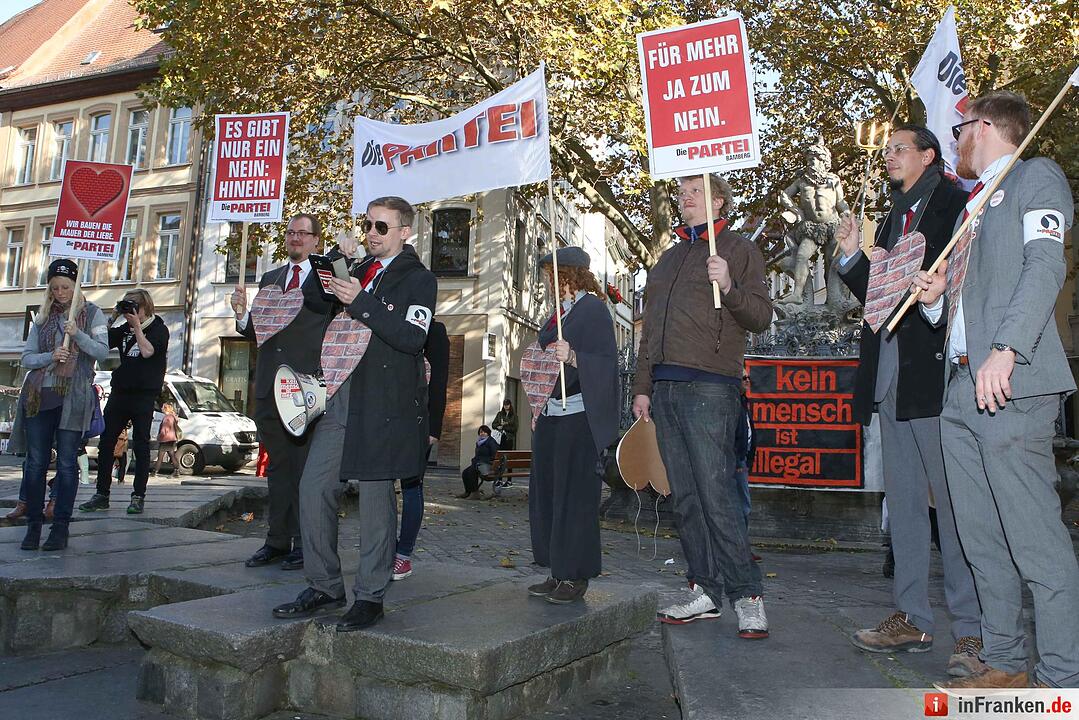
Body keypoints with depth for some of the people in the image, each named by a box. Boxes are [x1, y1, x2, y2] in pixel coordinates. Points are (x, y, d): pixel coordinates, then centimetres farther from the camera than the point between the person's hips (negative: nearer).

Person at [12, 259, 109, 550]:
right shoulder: (42, 318, 13)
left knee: (67, 463, -1)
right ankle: (33, 525, 12)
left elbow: (102, 352, -4)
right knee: (35, 462, 3)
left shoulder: (92, 314, 5)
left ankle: (61, 527, 4)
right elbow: (27, 357, 10)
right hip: (39, 395, 3)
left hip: (73, 397, -3)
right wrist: (50, 356, -10)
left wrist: (77, 334, -20)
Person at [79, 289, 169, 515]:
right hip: (119, 392, 6)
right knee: (106, 443, 3)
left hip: (144, 395, -6)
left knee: (141, 446, 0)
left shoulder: (159, 329, -2)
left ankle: (138, 496, 5)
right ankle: (102, 494, 11)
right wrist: (113, 317, 2)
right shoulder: (125, 329, 15)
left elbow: (147, 351, -16)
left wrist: (137, 325, -12)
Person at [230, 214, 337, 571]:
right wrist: (242, 314, -4)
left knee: (303, 465, 0)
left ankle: (303, 542, 9)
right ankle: (278, 540, 19)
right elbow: (256, 331, 17)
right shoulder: (269, 278, 19)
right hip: (270, 385, 6)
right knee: (277, 464, 11)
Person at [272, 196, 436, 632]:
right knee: (314, 486, 2)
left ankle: (370, 596, 11)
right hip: (341, 397, 7)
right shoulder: (357, 272, 20)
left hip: (385, 404, -7)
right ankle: (324, 587, 15)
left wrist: (360, 302, -20)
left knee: (376, 497, -1)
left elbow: (411, 338, -16)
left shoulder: (418, 279, -1)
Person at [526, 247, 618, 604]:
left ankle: (576, 577, 5)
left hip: (578, 418, -9)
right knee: (547, 492, 9)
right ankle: (558, 574, 18)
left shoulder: (592, 309, -8)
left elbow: (606, 363, -17)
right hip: (551, 416, 9)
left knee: (574, 495, -4)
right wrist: (540, 409, 22)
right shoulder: (562, 311, 18)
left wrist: (573, 356, -33)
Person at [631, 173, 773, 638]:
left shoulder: (739, 250, 6)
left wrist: (729, 287, -20)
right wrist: (642, 386, 17)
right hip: (664, 388, 7)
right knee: (684, 498, 5)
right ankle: (705, 591, 12)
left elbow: (761, 317, -2)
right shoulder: (669, 259, 24)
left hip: (709, 388, -6)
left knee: (716, 494, -11)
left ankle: (747, 597, -1)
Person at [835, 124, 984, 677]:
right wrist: (854, 259, 7)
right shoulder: (891, 221, 23)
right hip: (891, 377, 8)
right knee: (903, 500, 10)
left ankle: (972, 630, 2)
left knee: (953, 501, -6)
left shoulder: (957, 206, 0)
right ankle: (912, 619, 19)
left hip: (935, 368, -8)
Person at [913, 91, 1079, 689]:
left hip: (1009, 387, -8)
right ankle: (1004, 664, 18)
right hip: (960, 390, 8)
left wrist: (1005, 350, -24)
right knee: (982, 542, 9)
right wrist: (932, 296, 4)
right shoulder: (971, 205, 28)